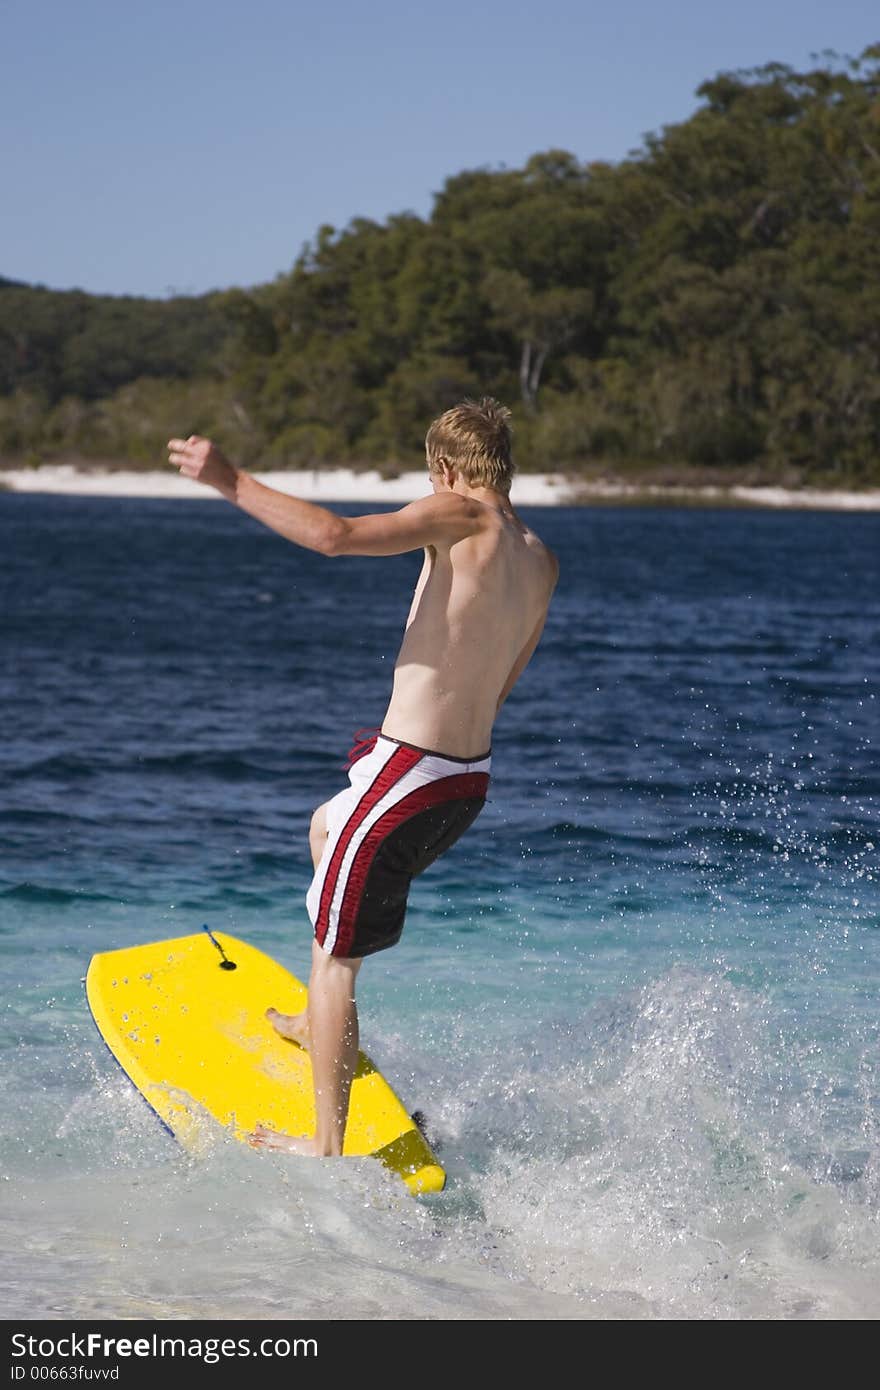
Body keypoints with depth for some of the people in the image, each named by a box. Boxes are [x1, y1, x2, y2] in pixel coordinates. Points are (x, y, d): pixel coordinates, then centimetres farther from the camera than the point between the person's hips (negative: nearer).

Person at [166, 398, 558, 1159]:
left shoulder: (464, 517, -14)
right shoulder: (541, 561, 9)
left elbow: (334, 534, -27)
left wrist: (232, 481, -19)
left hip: (409, 773, -9)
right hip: (472, 779, 9)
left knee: (332, 953, 1)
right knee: (326, 826, 36)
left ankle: (327, 1143, 3)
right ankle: (324, 1028, 44)